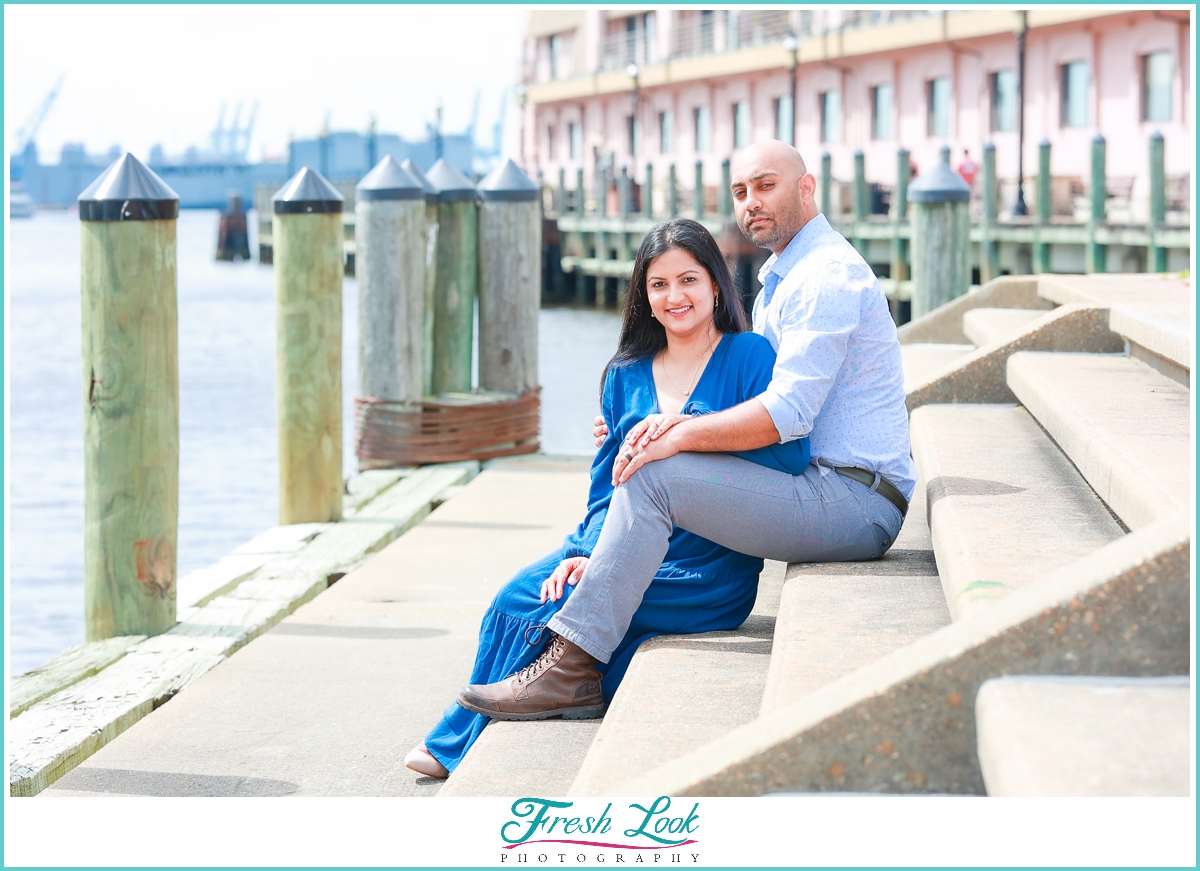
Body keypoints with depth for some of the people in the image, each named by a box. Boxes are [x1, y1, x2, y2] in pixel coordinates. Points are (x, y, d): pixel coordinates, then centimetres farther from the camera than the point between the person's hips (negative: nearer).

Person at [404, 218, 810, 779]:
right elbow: (607, 483, 11)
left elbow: (790, 455, -16)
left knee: (530, 605, -17)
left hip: (708, 573, -6)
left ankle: (467, 743, 3)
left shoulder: (748, 358, -3)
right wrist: (590, 552, -7)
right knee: (527, 587, -19)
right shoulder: (626, 376, 14)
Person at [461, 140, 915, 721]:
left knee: (654, 477, -20)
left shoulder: (826, 275, -11)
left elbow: (787, 414, -22)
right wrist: (667, 424, 1)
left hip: (854, 503, -11)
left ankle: (570, 667, -22)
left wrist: (677, 437, -18)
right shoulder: (782, 280, 22)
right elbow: (751, 402, 19)